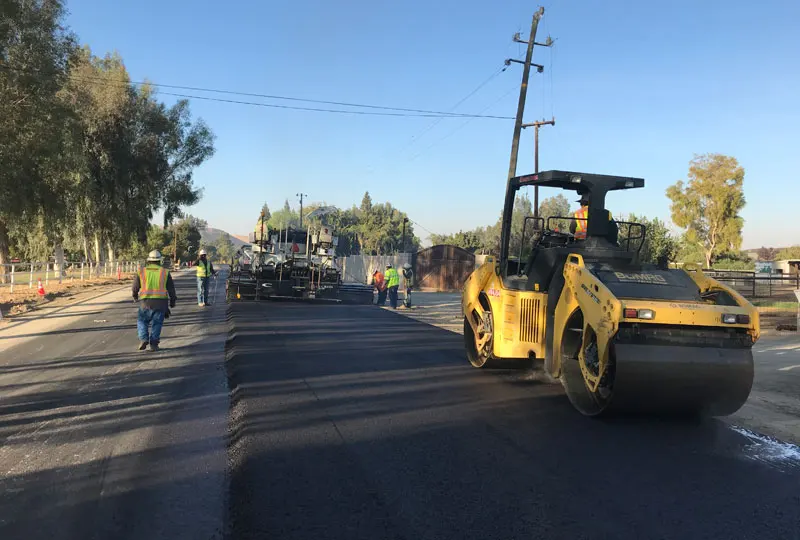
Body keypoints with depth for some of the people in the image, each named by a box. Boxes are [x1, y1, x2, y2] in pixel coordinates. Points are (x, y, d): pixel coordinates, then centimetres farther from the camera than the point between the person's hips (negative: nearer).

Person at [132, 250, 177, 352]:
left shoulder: (141, 272, 6)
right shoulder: (165, 272, 5)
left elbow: (135, 287, 11)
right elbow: (171, 288, 5)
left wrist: (135, 296, 32)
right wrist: (172, 300, 19)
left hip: (146, 302, 0)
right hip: (161, 301, 0)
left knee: (142, 321, 17)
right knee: (156, 323, 8)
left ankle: (143, 339, -1)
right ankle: (153, 344, 2)